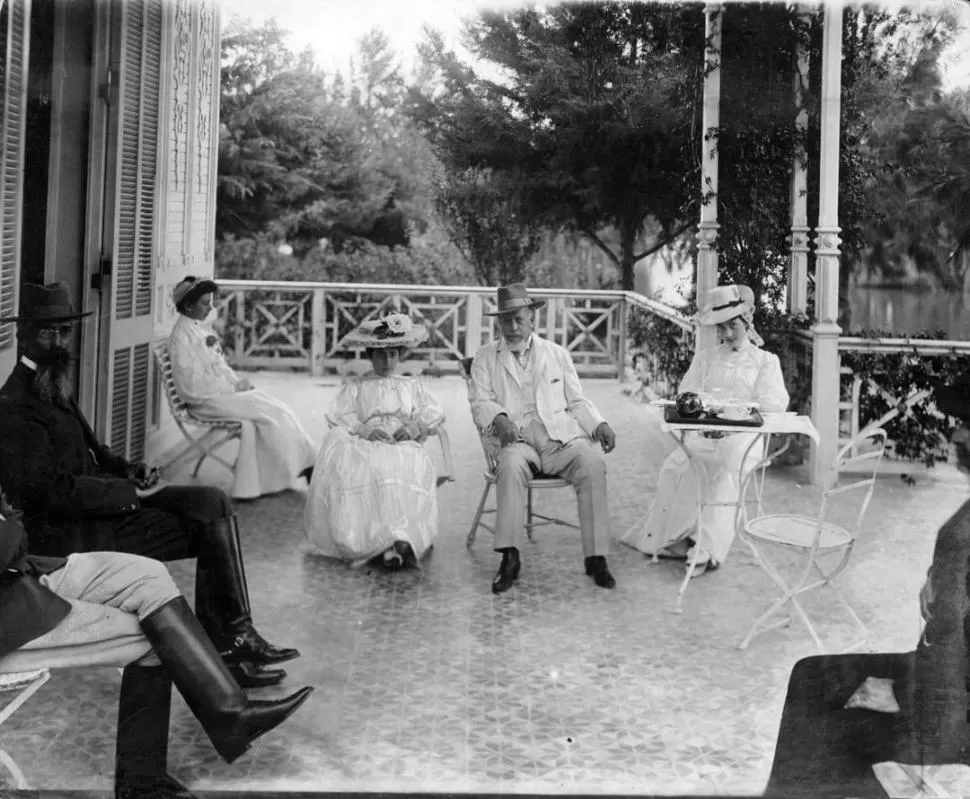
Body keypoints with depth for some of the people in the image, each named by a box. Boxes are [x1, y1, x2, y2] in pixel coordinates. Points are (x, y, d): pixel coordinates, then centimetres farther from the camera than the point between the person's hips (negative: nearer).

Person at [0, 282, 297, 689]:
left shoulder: (52, 386, 15)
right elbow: (48, 491, -24)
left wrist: (128, 471, 4)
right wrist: (130, 494, -18)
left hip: (98, 504, 9)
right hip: (71, 533, -9)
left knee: (211, 502, -5)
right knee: (209, 521, -13)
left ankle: (230, 641, -6)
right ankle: (230, 641, -1)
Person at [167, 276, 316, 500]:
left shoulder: (202, 328, 14)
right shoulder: (181, 336, -12)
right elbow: (192, 383, -17)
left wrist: (238, 382, 0)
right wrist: (233, 387, -15)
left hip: (225, 391, 8)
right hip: (207, 401, -8)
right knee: (270, 412, -17)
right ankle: (303, 464, -7)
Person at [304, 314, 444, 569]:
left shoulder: (412, 386, 29)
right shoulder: (356, 386, 26)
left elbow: (433, 413, 13)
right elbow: (339, 416, 9)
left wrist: (413, 427, -8)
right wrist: (365, 429, -11)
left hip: (404, 445, 0)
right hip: (365, 447, 0)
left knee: (413, 466, -38)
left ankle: (399, 540, -51)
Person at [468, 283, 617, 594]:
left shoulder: (557, 354, 20)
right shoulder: (485, 358, 16)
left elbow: (576, 401, 19)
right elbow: (480, 402, 5)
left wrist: (600, 425, 0)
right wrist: (499, 419, -18)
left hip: (561, 436, 2)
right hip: (516, 438, -1)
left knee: (592, 464, -29)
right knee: (512, 464, -37)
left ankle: (596, 557, -26)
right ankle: (510, 558, -33)